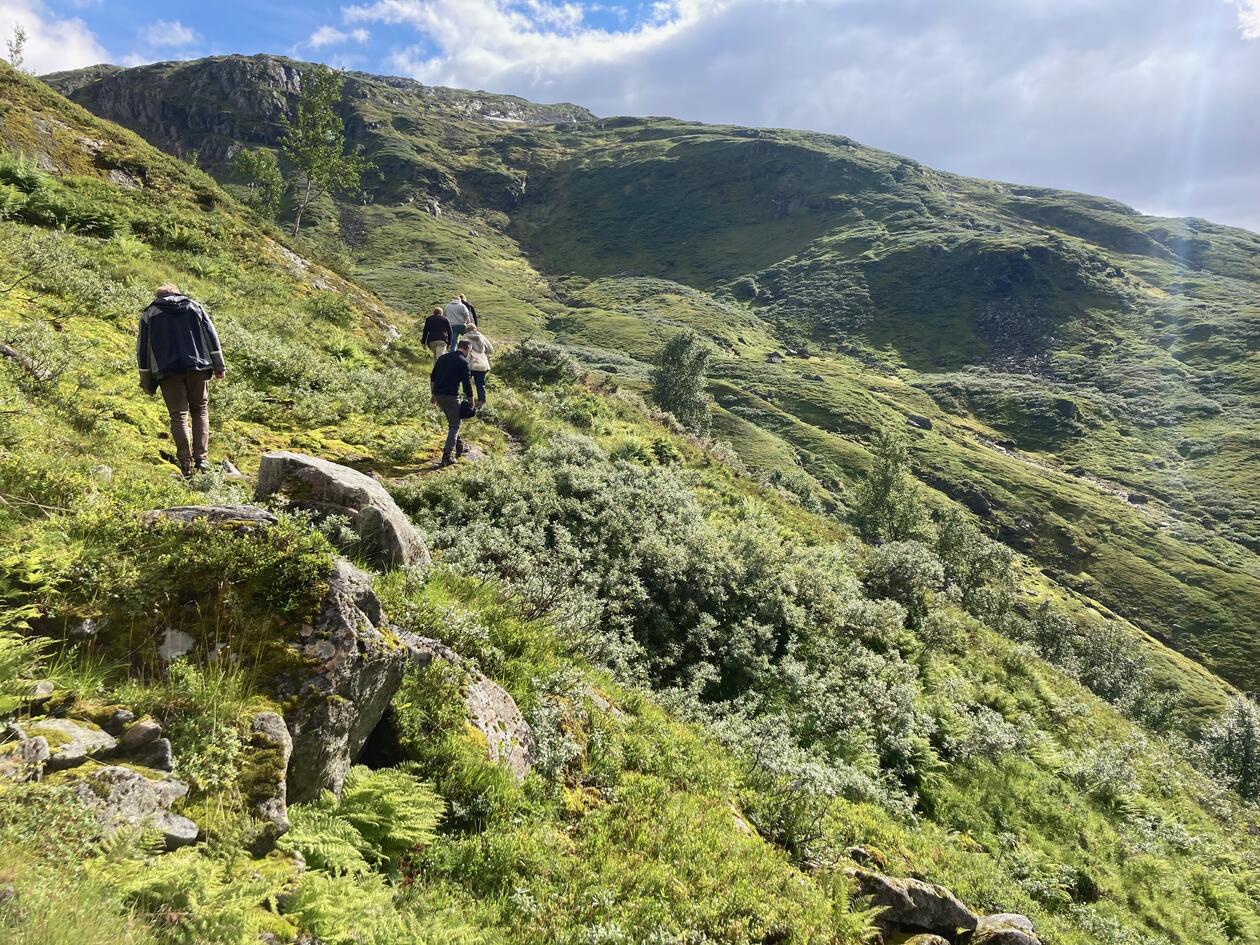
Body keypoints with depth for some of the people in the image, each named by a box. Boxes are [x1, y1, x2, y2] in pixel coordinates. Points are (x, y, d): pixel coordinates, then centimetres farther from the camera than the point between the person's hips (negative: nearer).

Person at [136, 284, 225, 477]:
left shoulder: (149, 314, 11)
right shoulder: (195, 306, 14)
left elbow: (142, 349, 9)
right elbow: (211, 336, 8)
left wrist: (146, 382, 13)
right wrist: (219, 366, 9)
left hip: (168, 372, -1)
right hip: (198, 367, 1)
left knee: (178, 415, 1)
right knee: (200, 411, 11)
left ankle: (186, 463, -7)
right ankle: (202, 459, 0)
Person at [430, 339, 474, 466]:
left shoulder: (443, 357, 14)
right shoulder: (463, 361, -7)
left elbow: (432, 378, 16)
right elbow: (467, 383, -9)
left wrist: (433, 395, 23)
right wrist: (470, 401, 0)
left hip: (438, 395, 7)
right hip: (451, 396, -7)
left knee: (452, 421, 24)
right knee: (454, 426, -1)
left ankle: (459, 447, 32)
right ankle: (447, 456, -9)